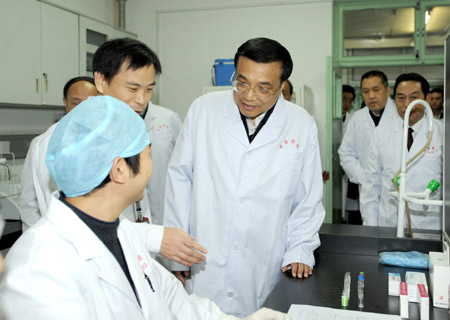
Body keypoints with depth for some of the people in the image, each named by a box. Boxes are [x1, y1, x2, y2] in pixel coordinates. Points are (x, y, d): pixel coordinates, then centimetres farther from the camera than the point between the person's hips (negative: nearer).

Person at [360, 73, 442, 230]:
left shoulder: (441, 133, -2)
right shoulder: (380, 133, 5)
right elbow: (371, 184, 5)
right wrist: (370, 228, 2)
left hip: (429, 226, -1)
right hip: (388, 224, 2)